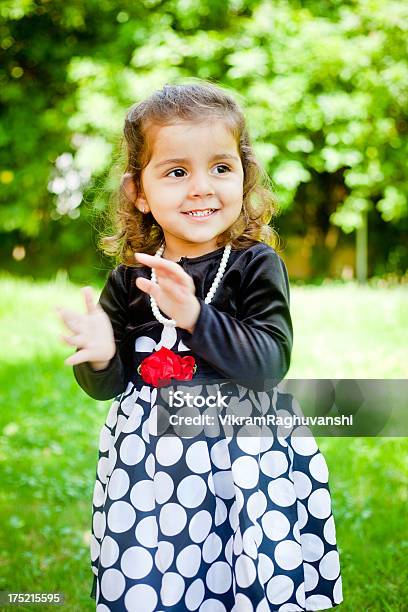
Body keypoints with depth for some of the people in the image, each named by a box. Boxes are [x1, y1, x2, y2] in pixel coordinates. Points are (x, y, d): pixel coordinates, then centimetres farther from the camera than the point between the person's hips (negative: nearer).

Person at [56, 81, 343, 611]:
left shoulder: (257, 266, -5)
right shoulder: (129, 281, 2)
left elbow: (271, 363, -16)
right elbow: (106, 387, 7)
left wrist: (196, 318, -27)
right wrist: (100, 357, -16)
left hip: (247, 457, -2)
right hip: (150, 465, 2)